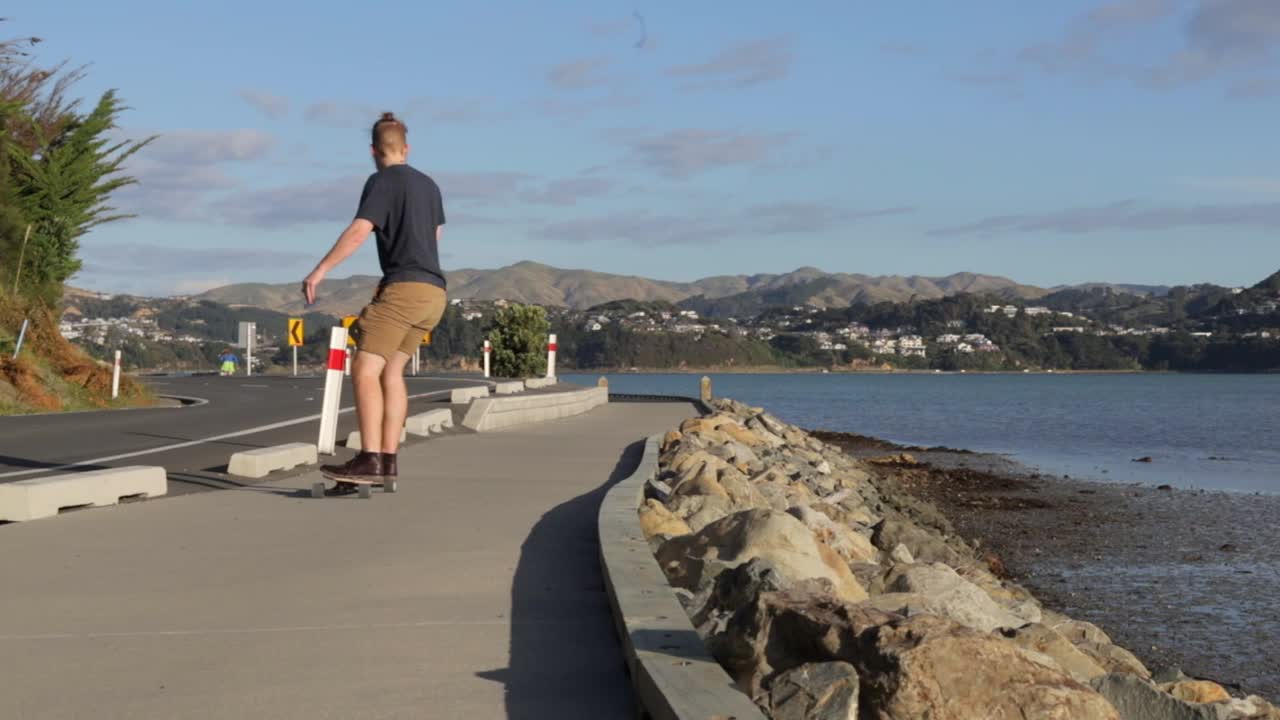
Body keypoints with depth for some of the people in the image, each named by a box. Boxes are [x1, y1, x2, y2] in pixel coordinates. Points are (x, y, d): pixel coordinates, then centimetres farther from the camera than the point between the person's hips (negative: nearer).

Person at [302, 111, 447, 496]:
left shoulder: (382, 182, -5)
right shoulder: (429, 185, 19)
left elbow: (358, 231, -19)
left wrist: (320, 270, -21)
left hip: (404, 288, -8)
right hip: (434, 291, 9)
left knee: (365, 369, -13)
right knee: (391, 370, 13)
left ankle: (369, 460, -24)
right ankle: (387, 458, 10)